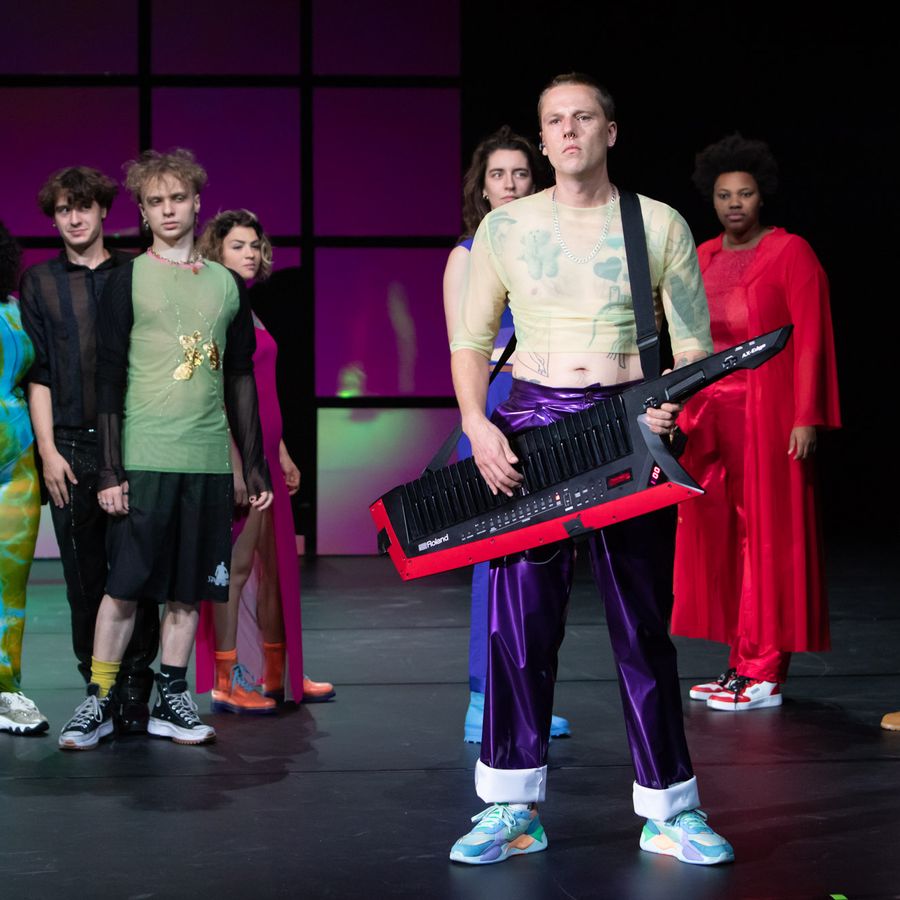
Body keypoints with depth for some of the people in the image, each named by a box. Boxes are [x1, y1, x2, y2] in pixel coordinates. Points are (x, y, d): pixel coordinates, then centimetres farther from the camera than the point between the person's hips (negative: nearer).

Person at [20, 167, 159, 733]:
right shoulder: (40, 282, 10)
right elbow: (37, 371, 6)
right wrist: (48, 450, -2)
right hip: (72, 446, 1)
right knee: (84, 572, 3)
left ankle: (135, 686, 0)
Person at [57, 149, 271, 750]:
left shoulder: (227, 284, 12)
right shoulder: (129, 281, 2)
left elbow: (241, 379, 16)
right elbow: (109, 379, -2)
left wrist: (255, 465, 13)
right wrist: (111, 468, -8)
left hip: (209, 460, 3)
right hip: (145, 458, -3)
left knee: (188, 587, 7)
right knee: (125, 583, -3)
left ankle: (171, 701, 16)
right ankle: (98, 703, 7)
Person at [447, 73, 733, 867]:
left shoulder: (660, 225, 4)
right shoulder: (505, 227, 6)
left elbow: (695, 342, 5)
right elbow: (471, 338, 8)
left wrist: (671, 399, -15)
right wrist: (476, 425, -8)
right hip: (531, 423, 1)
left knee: (643, 622, 4)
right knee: (520, 619, 1)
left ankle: (671, 809, 15)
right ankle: (513, 808, 12)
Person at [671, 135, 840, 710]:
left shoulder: (790, 253, -5)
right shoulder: (702, 259, 13)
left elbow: (811, 340, -9)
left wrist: (806, 419, -15)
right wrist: (682, 416, 10)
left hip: (769, 414, -6)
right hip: (710, 416, 6)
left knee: (769, 535, -3)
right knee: (717, 535, 6)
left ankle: (766, 675, 2)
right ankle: (742, 664, 14)